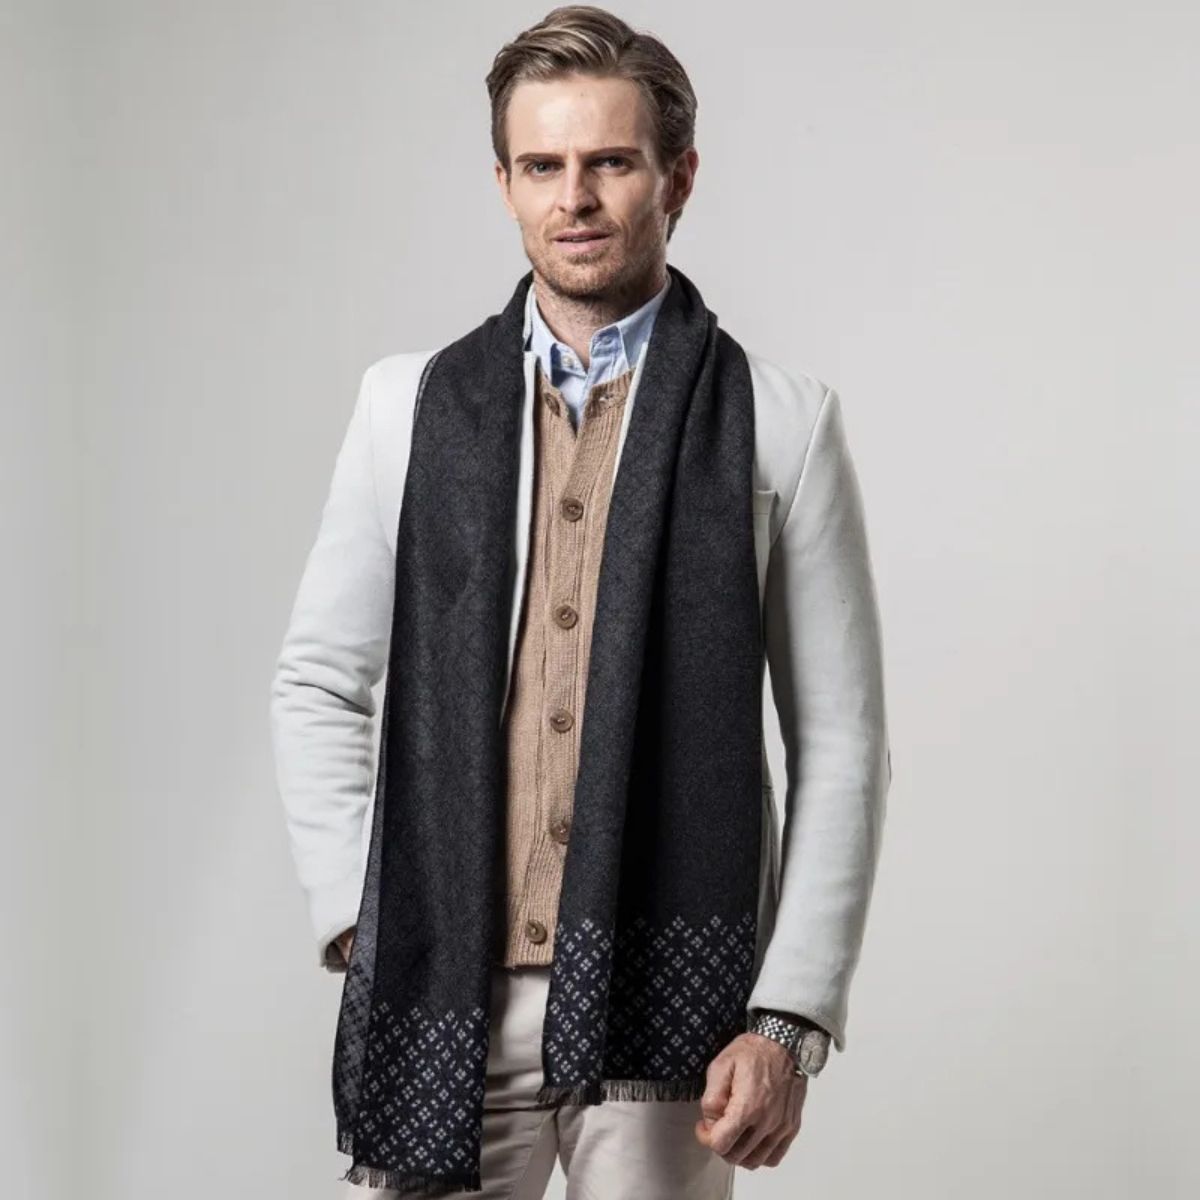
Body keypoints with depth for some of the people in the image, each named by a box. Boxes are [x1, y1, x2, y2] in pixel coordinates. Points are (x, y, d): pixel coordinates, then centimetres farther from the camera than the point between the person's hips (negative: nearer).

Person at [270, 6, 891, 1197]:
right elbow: (317, 684, 13)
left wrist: (788, 1019, -6)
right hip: (442, 994, 2)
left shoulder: (783, 421, 0)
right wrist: (355, 922, 2)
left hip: (667, 1008, -1)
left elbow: (840, 743, 0)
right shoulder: (409, 404, 7)